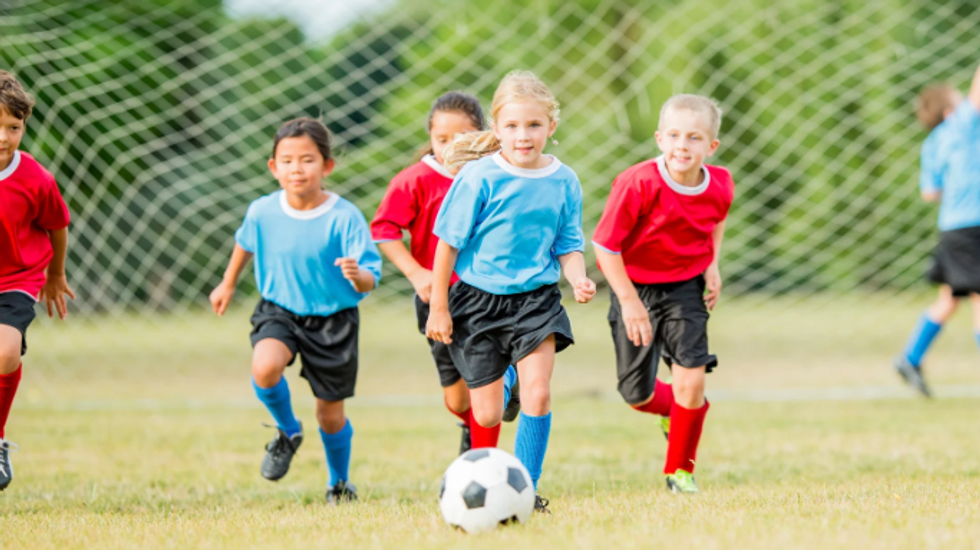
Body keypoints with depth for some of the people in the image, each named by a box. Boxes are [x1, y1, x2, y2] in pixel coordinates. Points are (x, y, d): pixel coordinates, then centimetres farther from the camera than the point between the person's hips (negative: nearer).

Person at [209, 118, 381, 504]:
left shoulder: (344, 217, -19)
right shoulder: (262, 212, -9)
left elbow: (370, 280, -20)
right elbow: (245, 242, 15)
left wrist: (357, 276, -43)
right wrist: (228, 284, 27)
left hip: (333, 317, -2)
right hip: (280, 311, 2)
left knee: (331, 414, 9)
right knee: (265, 368, -30)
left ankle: (340, 483, 38)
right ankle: (288, 432, 2)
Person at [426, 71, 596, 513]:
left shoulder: (563, 182, -2)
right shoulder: (479, 177, -11)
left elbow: (568, 245, 7)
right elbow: (449, 242, -5)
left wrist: (578, 279, -14)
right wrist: (438, 307, -4)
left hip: (536, 298, 2)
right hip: (479, 300, -2)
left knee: (538, 390, -17)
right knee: (486, 414, 1)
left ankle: (526, 488, -3)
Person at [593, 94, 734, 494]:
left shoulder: (719, 187, -12)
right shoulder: (638, 184, -27)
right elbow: (604, 244, -20)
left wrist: (712, 265, 1)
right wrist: (629, 301, -19)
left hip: (686, 288, 2)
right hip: (635, 287, -2)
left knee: (691, 379, -13)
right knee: (637, 396, 1)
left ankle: (680, 469, 9)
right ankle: (672, 409, 40)